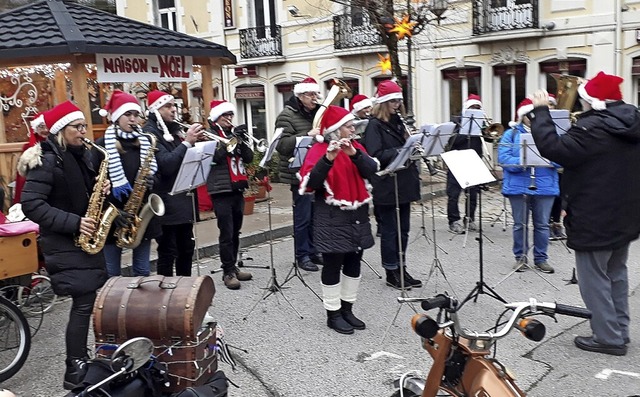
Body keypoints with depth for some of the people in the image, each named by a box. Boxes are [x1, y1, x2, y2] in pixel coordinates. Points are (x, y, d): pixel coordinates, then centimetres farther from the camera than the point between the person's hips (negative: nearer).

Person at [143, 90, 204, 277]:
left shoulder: (173, 129, 14)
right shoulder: (150, 132, -12)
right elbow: (166, 164, -24)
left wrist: (193, 141, 0)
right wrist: (187, 142, -22)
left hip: (182, 198, 9)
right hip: (166, 203, -9)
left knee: (186, 248, 16)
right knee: (168, 252, -2)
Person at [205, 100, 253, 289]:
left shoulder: (234, 133, 15)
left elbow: (249, 158, 6)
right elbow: (214, 157, -19)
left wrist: (241, 140, -9)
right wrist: (231, 139, -21)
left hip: (237, 188, 6)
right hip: (221, 190, -6)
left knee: (235, 232, 11)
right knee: (226, 233, -7)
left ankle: (233, 267, 21)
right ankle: (228, 272, -1)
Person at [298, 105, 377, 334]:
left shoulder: (355, 147, 9)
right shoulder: (319, 150, -10)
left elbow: (371, 170, -7)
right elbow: (310, 184, -23)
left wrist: (354, 153, -24)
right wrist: (328, 158, -36)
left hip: (357, 216, 7)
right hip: (332, 219, -6)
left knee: (353, 263, 13)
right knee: (333, 265, 1)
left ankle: (347, 309, 26)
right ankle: (333, 314, 13)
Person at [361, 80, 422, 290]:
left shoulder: (398, 122, 15)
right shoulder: (374, 125, -9)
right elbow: (376, 155, -19)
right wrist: (400, 151, -25)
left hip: (403, 184, 8)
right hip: (386, 186, -7)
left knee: (403, 230, 12)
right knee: (389, 230, 2)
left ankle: (401, 269, 22)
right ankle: (391, 273, 13)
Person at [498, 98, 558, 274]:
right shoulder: (511, 134, 4)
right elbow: (504, 158, -8)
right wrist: (522, 162, -23)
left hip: (545, 186, 2)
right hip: (518, 185, -1)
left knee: (542, 224, 6)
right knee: (520, 224, 7)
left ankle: (541, 258, 17)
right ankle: (520, 257, 18)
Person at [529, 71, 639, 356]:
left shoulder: (593, 128, -23)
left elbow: (553, 149, -26)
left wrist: (540, 111, -18)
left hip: (595, 219, -9)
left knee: (594, 278, 2)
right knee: (616, 274, 19)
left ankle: (608, 338, 8)